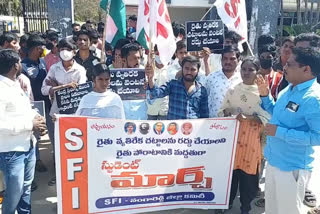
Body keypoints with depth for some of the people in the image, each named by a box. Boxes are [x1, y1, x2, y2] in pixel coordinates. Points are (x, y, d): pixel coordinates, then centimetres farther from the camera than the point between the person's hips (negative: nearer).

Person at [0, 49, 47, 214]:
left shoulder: (16, 84, 11)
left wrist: (36, 119, 1)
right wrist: (30, 124, -20)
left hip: (28, 146, 9)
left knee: (26, 188, 21)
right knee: (14, 193, 3)